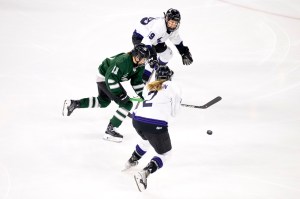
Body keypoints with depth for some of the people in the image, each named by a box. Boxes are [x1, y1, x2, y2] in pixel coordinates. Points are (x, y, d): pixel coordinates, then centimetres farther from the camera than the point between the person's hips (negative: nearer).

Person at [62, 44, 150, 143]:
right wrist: (119, 94, -33)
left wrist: (140, 95, -4)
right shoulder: (123, 61, -35)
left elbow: (137, 80, 5)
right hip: (104, 78, -10)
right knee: (127, 104, -14)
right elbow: (110, 79, -34)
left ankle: (73, 103, 34)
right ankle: (110, 131, -8)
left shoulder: (140, 65, -9)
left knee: (103, 102, 31)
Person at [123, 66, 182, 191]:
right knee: (164, 153, 11)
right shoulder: (174, 88, 8)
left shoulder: (148, 87, 21)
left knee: (147, 139, 39)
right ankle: (144, 173, -12)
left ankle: (131, 161, 54)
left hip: (137, 120, 6)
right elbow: (174, 112, 13)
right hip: (155, 124, -6)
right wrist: (176, 101, 33)